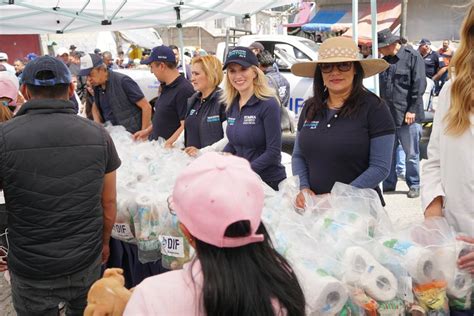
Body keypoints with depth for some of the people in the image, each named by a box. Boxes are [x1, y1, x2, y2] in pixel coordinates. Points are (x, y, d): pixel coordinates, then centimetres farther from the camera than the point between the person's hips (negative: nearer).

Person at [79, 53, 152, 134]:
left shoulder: (123, 81, -18)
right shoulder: (97, 86, 2)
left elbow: (146, 107, -17)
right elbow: (96, 106, 20)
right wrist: (97, 125, 1)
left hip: (134, 134, -6)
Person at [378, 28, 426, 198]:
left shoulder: (412, 56, -6)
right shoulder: (385, 60, 13)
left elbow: (419, 85, -11)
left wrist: (412, 110, -14)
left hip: (407, 115, -6)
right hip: (387, 115, 6)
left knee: (411, 154, 4)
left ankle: (414, 185, 17)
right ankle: (389, 183, 23)